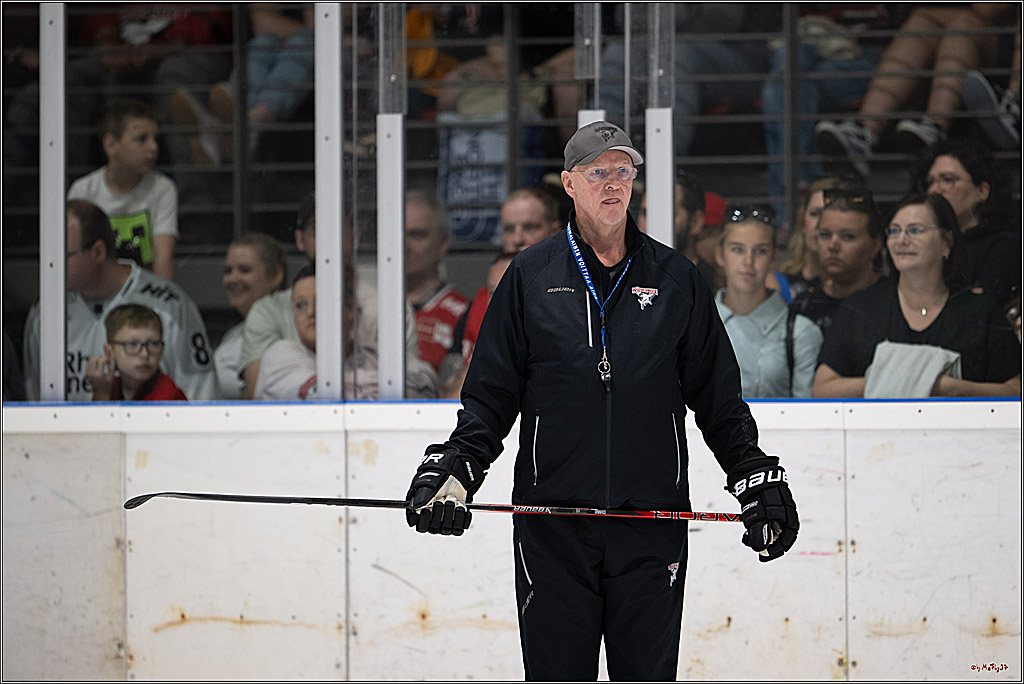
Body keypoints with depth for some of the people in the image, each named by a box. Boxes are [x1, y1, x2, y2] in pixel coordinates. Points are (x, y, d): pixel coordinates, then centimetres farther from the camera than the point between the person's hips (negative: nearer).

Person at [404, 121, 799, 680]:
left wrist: (760, 481, 5)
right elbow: (490, 396, 7)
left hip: (652, 524, 1)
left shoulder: (676, 280, 8)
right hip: (552, 523, -1)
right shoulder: (530, 277, 6)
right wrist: (453, 467, -7)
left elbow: (718, 398, 12)